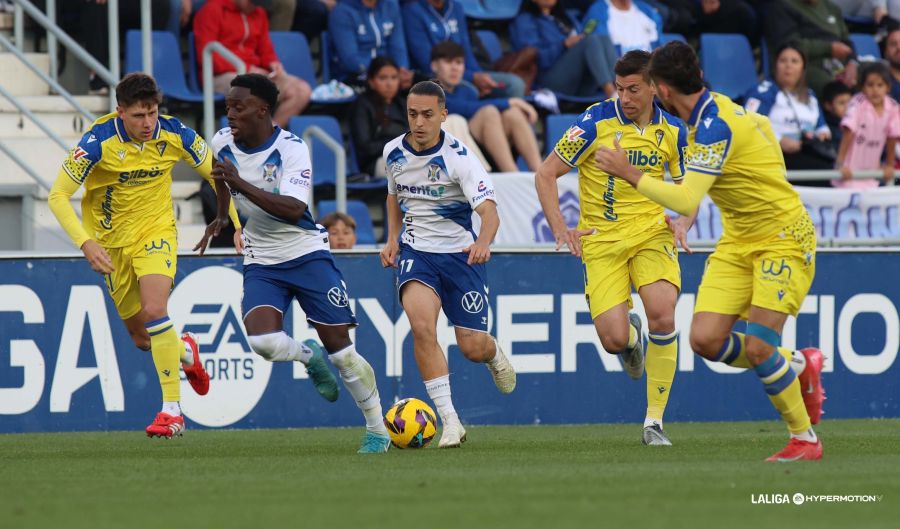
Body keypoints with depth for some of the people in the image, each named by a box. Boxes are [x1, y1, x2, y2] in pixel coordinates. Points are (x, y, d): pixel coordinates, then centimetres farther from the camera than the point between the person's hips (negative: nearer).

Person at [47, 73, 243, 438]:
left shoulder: (174, 134, -15)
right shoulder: (99, 141, -22)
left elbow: (218, 174, 2)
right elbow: (58, 196, -20)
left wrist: (236, 223, -6)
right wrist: (86, 243, -33)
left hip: (156, 230, -1)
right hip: (112, 240, 1)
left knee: (154, 311, -25)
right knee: (142, 338, 8)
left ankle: (172, 410, -20)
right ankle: (185, 352, 44)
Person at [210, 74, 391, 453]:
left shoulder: (291, 149, -18)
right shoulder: (222, 144, -2)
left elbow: (293, 209, -32)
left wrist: (239, 183, -39)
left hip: (306, 254, -4)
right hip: (261, 262, 4)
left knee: (339, 346, -5)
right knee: (261, 340, -23)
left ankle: (377, 429, 11)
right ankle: (309, 357, 12)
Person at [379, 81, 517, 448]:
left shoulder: (458, 156, -17)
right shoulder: (394, 152, -1)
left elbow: (489, 210, -28)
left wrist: (483, 242, -48)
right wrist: (393, 239, 8)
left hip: (460, 252, -2)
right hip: (415, 251, 2)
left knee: (473, 347, -3)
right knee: (421, 325, -25)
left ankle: (495, 357, 40)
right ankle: (450, 422, -19)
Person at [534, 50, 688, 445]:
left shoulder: (672, 130, 2)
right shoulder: (596, 121, -8)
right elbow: (545, 175, -3)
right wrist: (560, 229, -15)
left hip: (651, 232, 2)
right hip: (602, 238, -2)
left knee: (662, 314, -23)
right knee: (614, 339, -14)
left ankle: (654, 421, -9)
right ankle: (631, 335, 29)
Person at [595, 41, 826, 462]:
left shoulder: (714, 127, -25)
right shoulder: (718, 109, 3)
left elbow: (686, 201, -33)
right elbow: (762, 125, 23)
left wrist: (629, 173, -25)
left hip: (783, 239, -9)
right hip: (738, 242, 9)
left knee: (758, 348, -16)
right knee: (706, 340, -5)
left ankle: (805, 439, 2)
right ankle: (796, 366, 18)